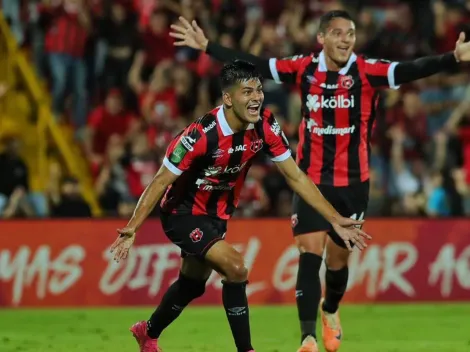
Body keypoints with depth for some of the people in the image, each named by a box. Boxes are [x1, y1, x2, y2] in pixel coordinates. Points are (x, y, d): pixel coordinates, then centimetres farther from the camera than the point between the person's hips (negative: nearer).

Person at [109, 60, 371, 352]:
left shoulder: (265, 126, -16)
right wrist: (132, 228, -32)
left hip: (217, 215, 7)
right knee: (235, 269, -26)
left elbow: (296, 177, -6)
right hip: (183, 214, -7)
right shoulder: (202, 135, -32)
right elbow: (161, 182, -24)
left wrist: (336, 220, -10)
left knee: (192, 285, 25)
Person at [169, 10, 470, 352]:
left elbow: (411, 69, -25)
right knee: (310, 254, -12)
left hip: (354, 183, 0)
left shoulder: (367, 71, -11)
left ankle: (330, 311, 44)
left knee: (337, 259, 13)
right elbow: (251, 64, 2)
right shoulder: (305, 68, -5)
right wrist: (206, 46, 1)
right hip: (311, 180, 0)